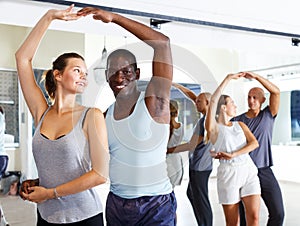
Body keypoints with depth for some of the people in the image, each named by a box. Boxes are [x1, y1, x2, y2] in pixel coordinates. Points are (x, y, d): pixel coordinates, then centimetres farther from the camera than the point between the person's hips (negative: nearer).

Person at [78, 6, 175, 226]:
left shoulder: (154, 102, -10)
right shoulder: (105, 116, 7)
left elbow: (162, 43, -19)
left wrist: (114, 17, -18)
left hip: (155, 206, -5)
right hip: (116, 205, 5)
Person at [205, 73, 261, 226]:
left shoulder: (240, 125, 15)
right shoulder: (214, 127, 1)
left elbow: (254, 143, 0)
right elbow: (213, 101, -13)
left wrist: (233, 155, -12)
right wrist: (227, 79, -11)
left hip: (249, 171, 4)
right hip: (228, 173, -4)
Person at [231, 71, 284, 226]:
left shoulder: (268, 115, 7)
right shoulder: (237, 120, 7)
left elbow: (276, 92, -7)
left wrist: (256, 77, -15)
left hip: (264, 171, 1)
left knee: (278, 213, -3)